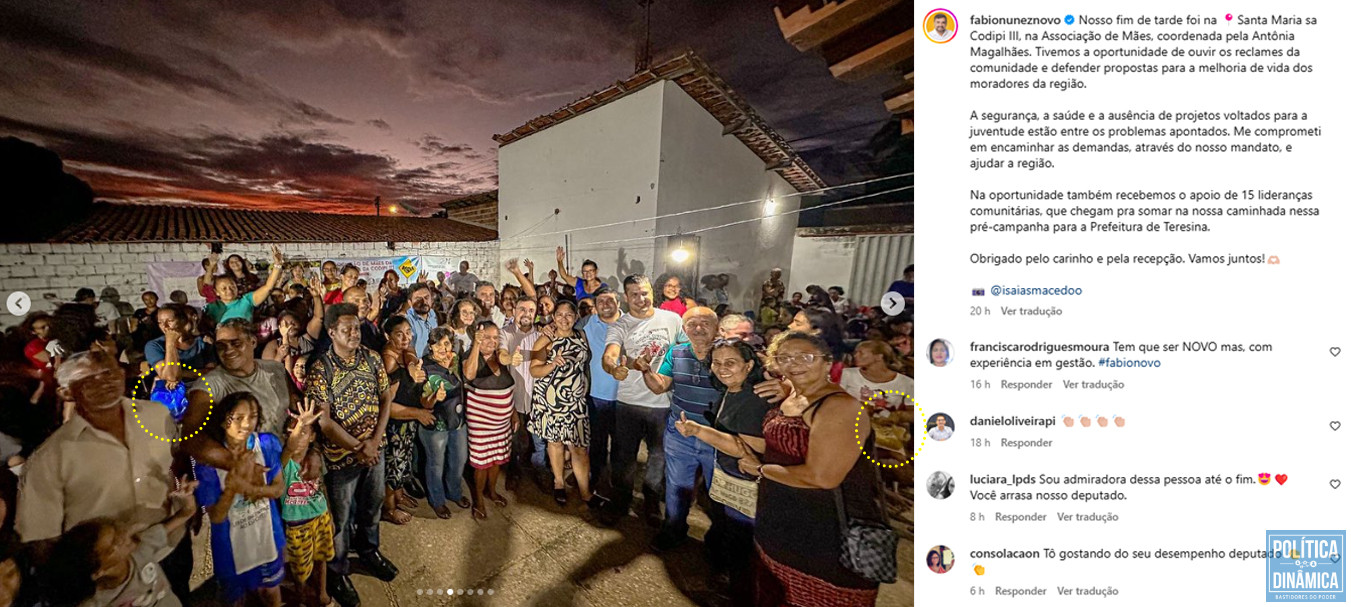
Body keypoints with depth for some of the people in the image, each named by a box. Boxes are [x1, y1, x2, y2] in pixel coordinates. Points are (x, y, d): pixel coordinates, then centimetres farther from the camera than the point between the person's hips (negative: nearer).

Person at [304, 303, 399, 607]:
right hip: (341, 455, -4)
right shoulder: (319, 370, -18)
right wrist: (357, 448, -20)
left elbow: (385, 399, -1)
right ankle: (338, 571, 34)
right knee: (341, 516, 13)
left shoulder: (372, 358, -4)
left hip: (375, 450, 4)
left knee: (372, 505, 23)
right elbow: (324, 422, -18)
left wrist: (374, 441, -11)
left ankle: (369, 550, 48)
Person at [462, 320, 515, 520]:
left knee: (497, 456, 17)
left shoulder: (501, 358, 5)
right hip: (480, 419, -6)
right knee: (482, 459, 3)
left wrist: (514, 412, 14)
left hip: (502, 419, 6)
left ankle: (491, 491, 39)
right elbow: (469, 374, -38)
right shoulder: (471, 356, -13)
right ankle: (478, 499, 23)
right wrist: (477, 345, -41)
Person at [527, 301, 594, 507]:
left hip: (576, 401, 2)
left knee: (579, 446, -2)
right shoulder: (545, 340, -5)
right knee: (555, 441, 12)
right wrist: (553, 364, -26)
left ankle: (585, 491, 7)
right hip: (551, 401, -2)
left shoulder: (581, 336, 6)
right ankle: (559, 483, 31)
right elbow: (534, 371, -11)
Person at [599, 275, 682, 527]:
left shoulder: (672, 320, 0)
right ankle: (620, 500, 32)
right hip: (629, 402, -1)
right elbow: (610, 353, -23)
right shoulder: (620, 326, -5)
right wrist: (614, 367, -47)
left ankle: (652, 501, 37)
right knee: (623, 455, 10)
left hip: (665, 401, 1)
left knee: (660, 455, 15)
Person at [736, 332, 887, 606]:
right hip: (782, 525, 8)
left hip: (828, 537, -8)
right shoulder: (790, 393, 2)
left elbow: (822, 477, -31)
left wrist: (760, 468, -17)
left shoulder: (841, 405, -25)